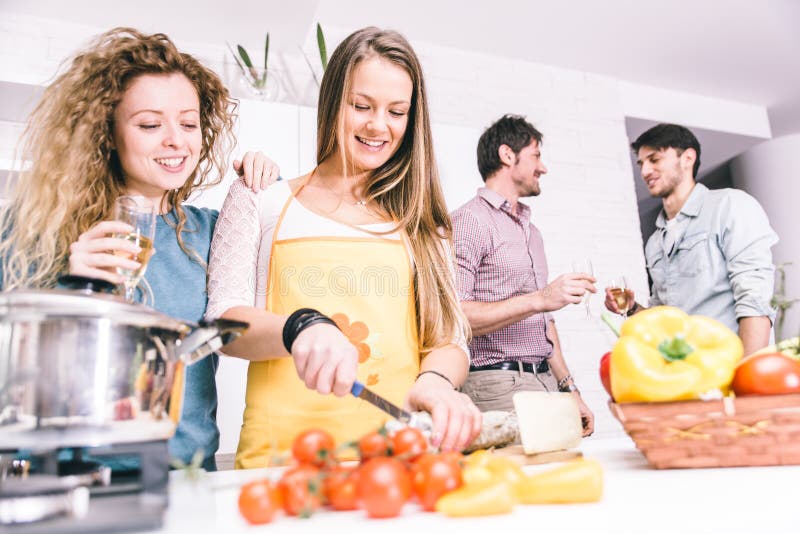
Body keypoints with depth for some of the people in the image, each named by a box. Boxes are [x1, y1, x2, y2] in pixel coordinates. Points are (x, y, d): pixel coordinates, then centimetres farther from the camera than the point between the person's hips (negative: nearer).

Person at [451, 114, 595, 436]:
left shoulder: (531, 231, 21)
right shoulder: (470, 220, -7)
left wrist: (569, 388, 18)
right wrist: (539, 299, -20)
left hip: (545, 382, 8)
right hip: (499, 384, -7)